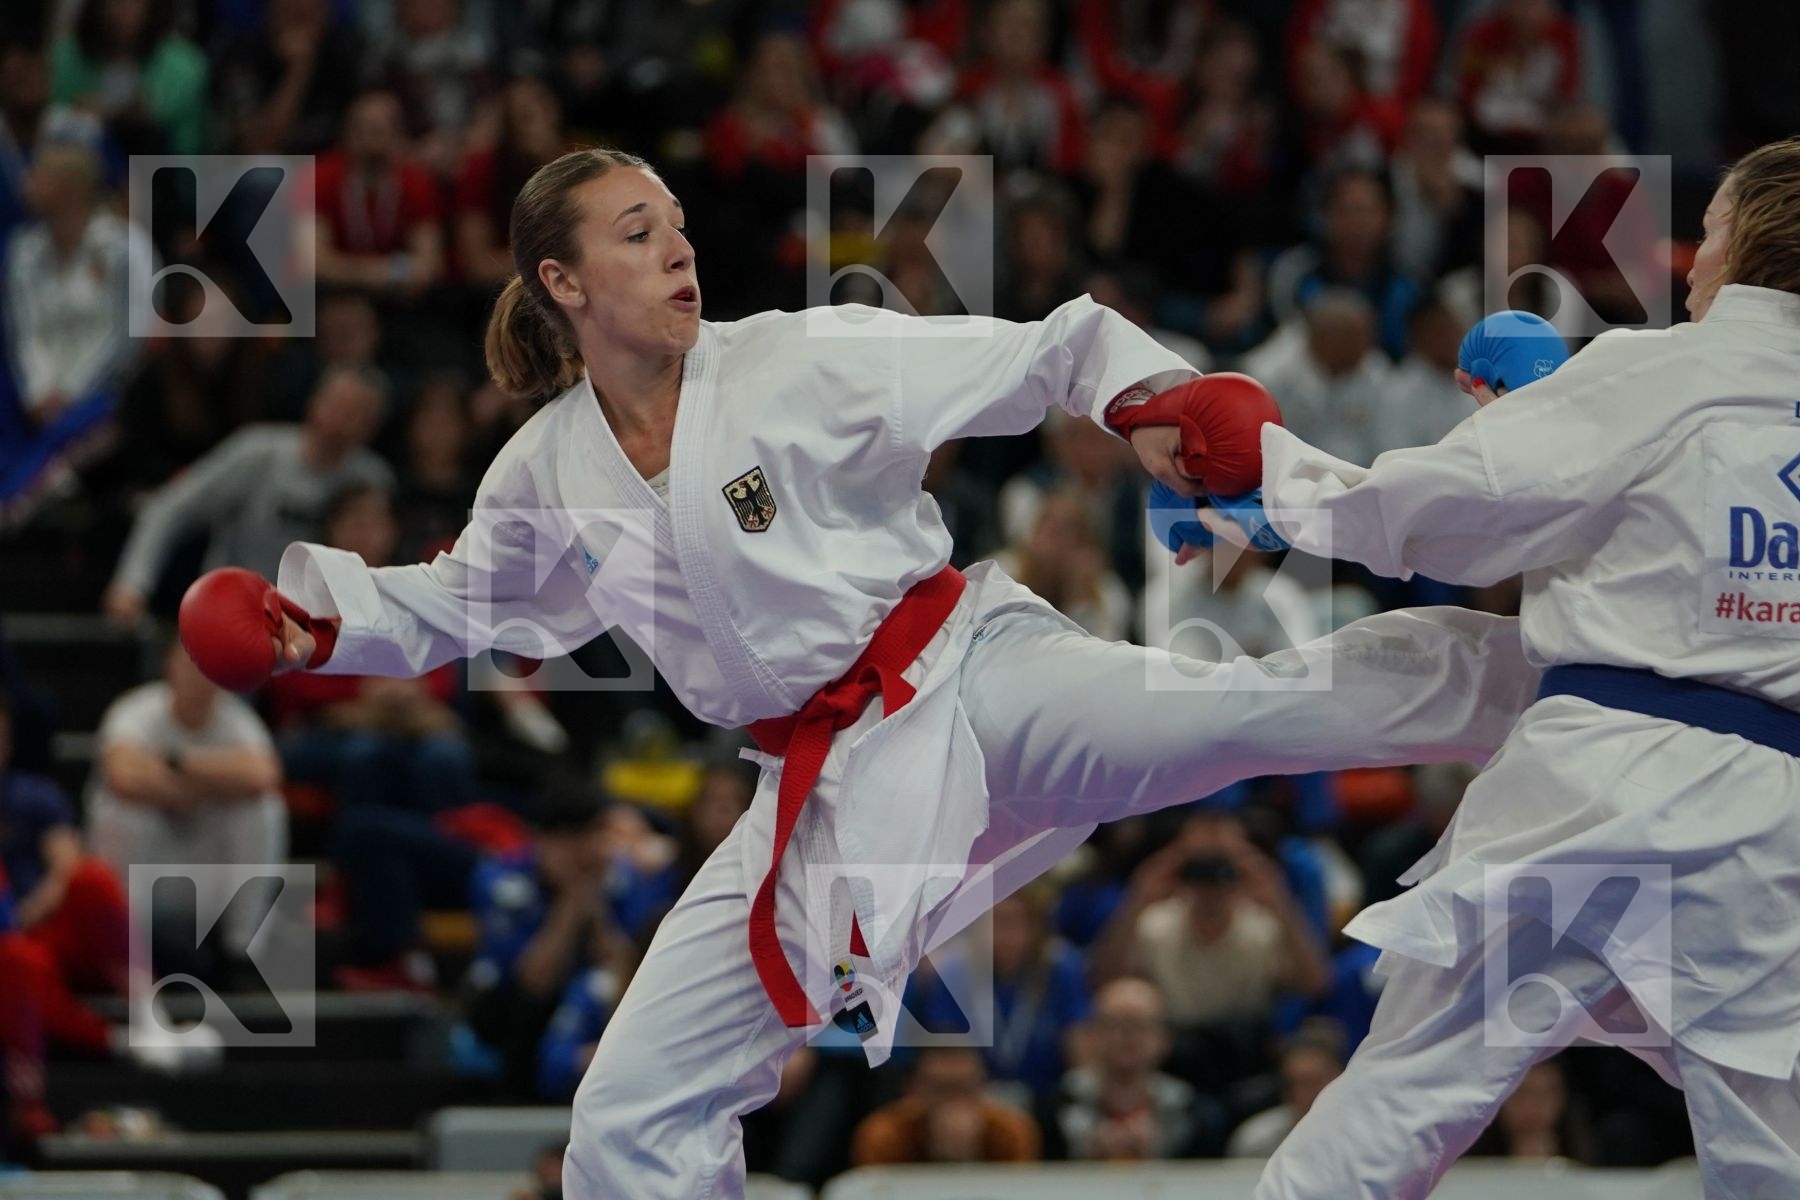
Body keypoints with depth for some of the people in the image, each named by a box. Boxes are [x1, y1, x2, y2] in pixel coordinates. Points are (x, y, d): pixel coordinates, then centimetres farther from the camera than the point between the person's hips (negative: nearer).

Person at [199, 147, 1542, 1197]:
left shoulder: (807, 361, -10)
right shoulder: (547, 476, 3)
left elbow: (1048, 353, -8)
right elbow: (457, 604, 21)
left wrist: (1150, 397, -26)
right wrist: (315, 617, 5)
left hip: (972, 682, -4)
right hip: (825, 790, 4)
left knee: (1237, 706, -29)